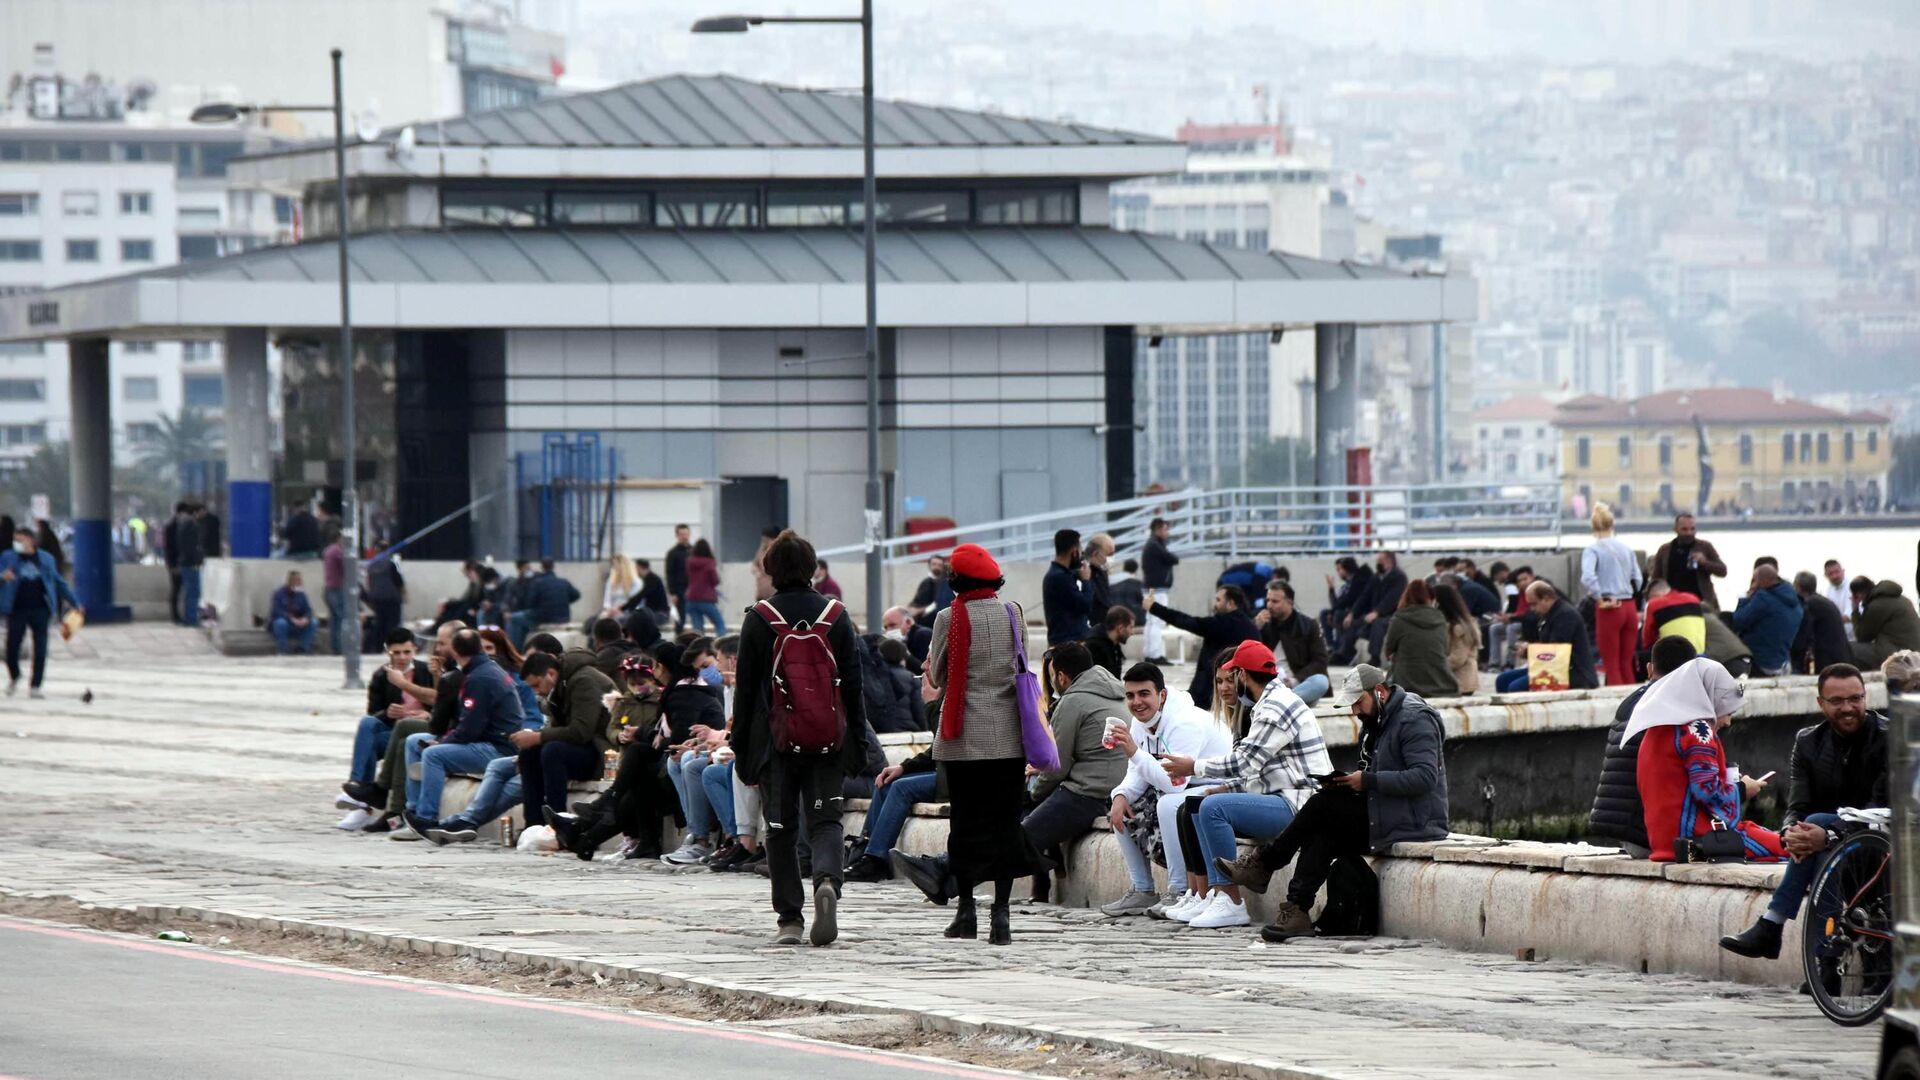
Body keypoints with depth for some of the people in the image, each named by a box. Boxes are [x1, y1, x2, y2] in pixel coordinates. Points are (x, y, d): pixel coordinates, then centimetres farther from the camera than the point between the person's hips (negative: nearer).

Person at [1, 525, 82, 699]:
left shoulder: (46, 559, 8)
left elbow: (59, 582, 17)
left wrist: (74, 603, 19)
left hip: (40, 609, 1)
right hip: (17, 610, -1)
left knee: (40, 649, -3)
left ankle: (36, 686, 5)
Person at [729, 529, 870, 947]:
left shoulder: (759, 619, -3)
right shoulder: (835, 615, 3)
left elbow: (746, 688, 0)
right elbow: (853, 682, 5)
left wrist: (740, 746, 6)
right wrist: (859, 740, 11)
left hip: (778, 740, -1)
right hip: (829, 740, 1)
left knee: (781, 829, 7)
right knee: (825, 820, 5)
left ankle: (790, 918, 6)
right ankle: (827, 880, -25)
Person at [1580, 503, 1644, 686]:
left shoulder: (1593, 549, -6)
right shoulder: (1626, 548, 9)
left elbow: (1588, 577, -22)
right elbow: (1637, 580, 10)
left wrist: (1601, 600, -13)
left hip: (1609, 609, -5)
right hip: (1630, 607, 5)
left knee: (1612, 665, 0)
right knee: (1627, 664, 10)